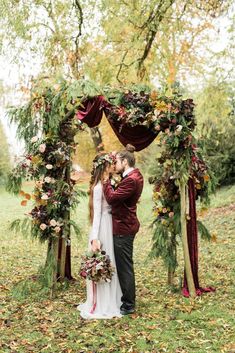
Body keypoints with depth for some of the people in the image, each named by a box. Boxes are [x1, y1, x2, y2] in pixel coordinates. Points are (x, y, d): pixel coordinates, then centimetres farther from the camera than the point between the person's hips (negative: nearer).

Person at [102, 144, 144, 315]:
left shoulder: (131, 180, -22)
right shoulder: (135, 174, 11)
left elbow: (112, 198, -23)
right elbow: (118, 194, 12)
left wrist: (106, 180, -12)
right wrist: (110, 180, 2)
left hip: (123, 228, -11)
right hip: (126, 225, 11)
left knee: (125, 267, 0)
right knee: (124, 266, 20)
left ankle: (129, 305, 12)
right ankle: (128, 299, 33)